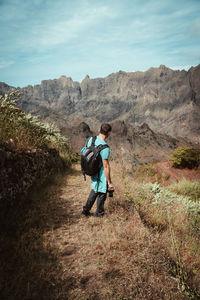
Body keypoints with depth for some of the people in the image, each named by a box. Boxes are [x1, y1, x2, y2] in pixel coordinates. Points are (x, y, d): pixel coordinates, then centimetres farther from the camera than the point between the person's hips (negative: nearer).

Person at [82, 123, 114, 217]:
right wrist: (109, 182, -16)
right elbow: (106, 166, -25)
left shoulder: (91, 139, -6)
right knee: (102, 193, 15)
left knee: (95, 189, 27)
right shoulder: (105, 147, -29)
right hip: (101, 174, -7)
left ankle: (86, 209, 33)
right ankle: (99, 213, 34)